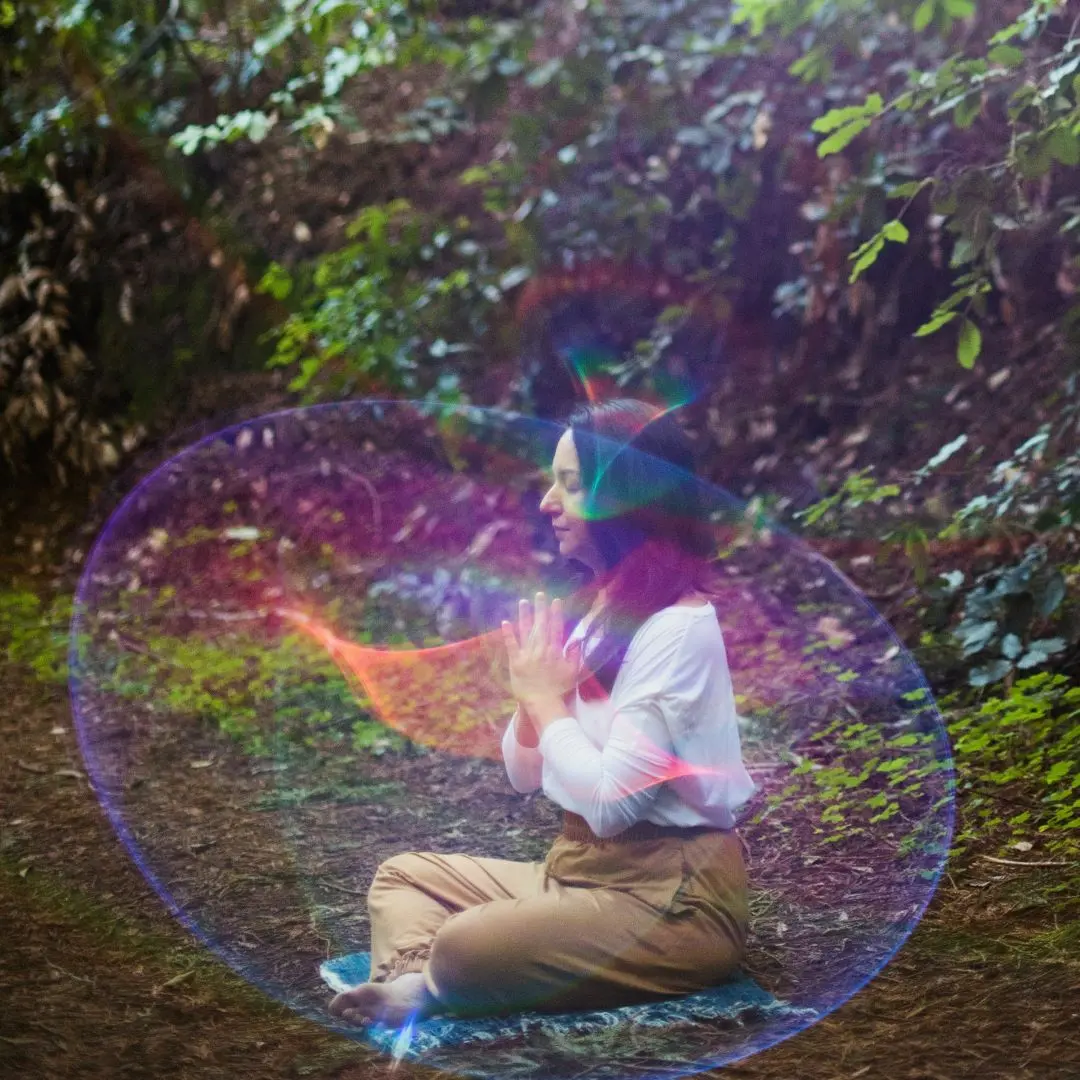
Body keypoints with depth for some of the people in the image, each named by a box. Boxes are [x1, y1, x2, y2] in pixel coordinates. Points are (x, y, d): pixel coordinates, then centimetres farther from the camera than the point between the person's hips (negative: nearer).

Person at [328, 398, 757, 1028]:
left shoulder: (679, 628, -18)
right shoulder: (595, 609, 9)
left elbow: (610, 801, -24)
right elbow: (525, 776, 14)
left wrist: (546, 699, -11)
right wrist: (535, 695, -6)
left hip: (671, 897, -10)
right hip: (582, 867, 10)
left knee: (466, 948, -31)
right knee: (403, 876, 11)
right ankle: (413, 986, -17)